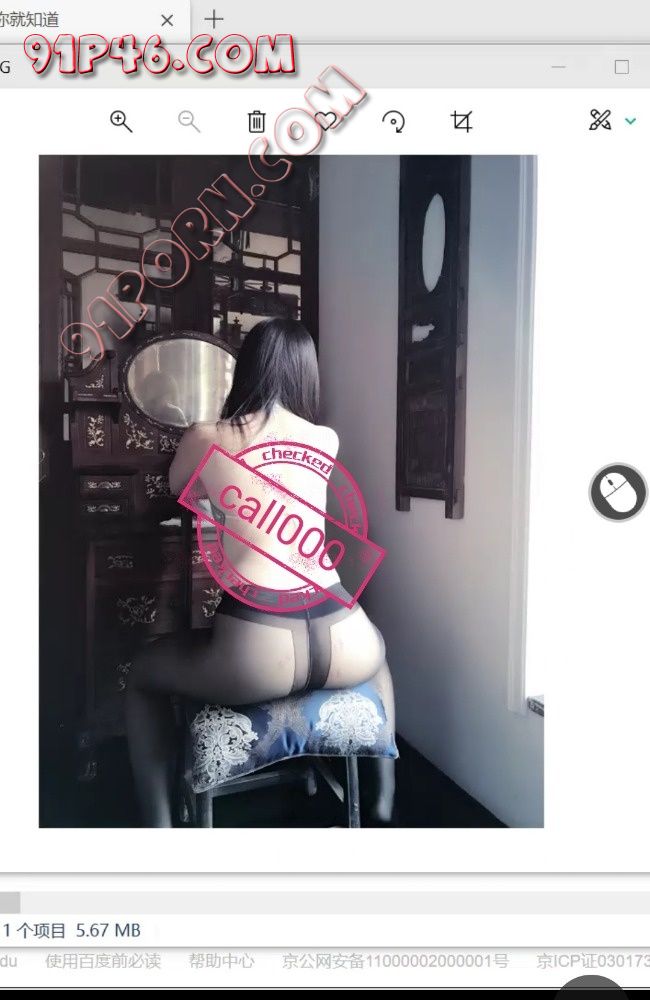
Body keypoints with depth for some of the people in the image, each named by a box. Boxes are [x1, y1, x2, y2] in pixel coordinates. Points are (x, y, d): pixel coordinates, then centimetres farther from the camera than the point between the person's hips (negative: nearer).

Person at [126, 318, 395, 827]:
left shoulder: (205, 437, 7)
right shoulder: (326, 439, 12)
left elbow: (177, 488, 30)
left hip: (254, 652, -3)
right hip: (342, 643, 3)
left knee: (145, 672, 28)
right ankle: (384, 798, 46)